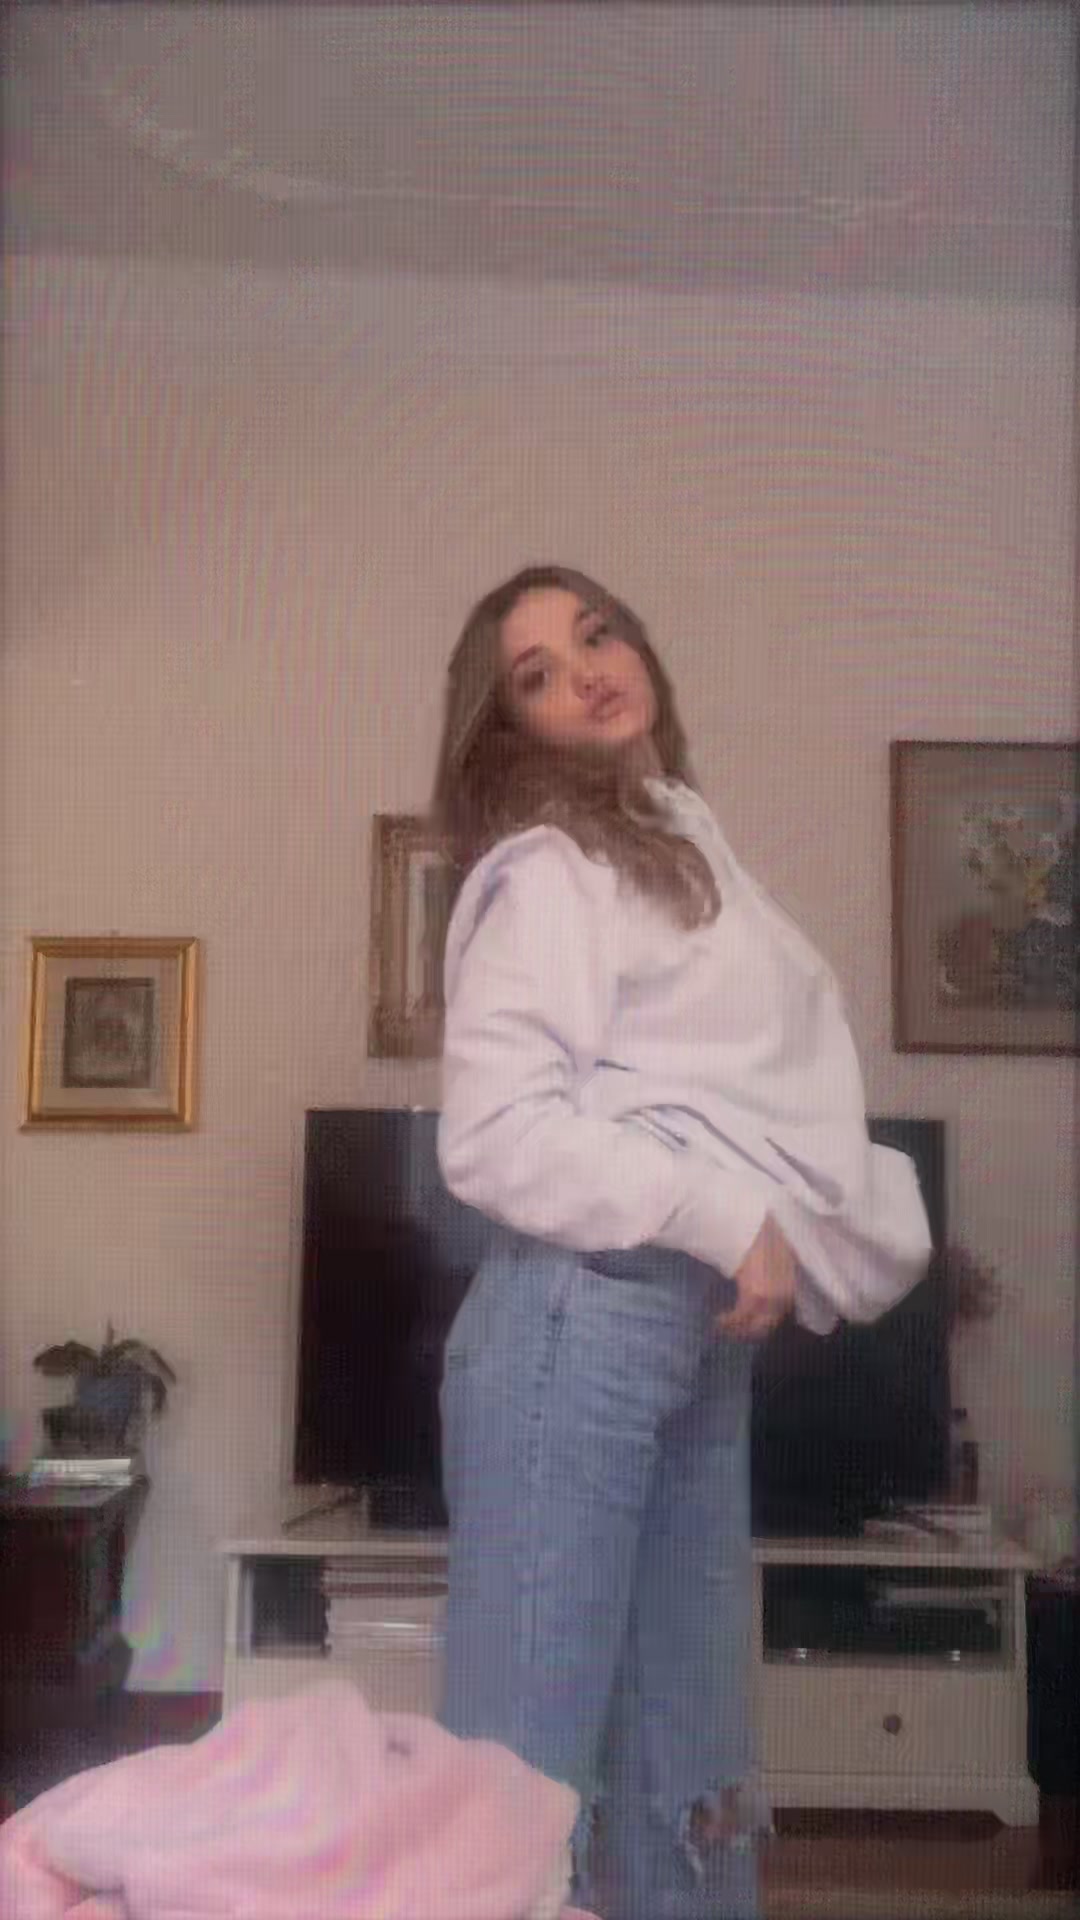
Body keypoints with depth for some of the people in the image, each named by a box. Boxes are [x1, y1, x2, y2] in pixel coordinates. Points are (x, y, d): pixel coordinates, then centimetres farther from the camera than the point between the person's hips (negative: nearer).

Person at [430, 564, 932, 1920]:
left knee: (694, 1749, 14)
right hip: (582, 1311, -8)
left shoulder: (688, 849, 20)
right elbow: (494, 1135, -16)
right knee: (533, 1745, 0)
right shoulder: (548, 868, -6)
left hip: (701, 1323, 8)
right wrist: (730, 1220, -16)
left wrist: (848, 1223, 9)